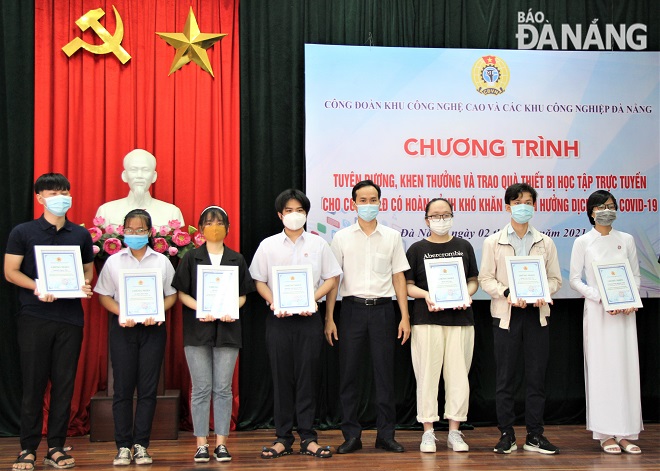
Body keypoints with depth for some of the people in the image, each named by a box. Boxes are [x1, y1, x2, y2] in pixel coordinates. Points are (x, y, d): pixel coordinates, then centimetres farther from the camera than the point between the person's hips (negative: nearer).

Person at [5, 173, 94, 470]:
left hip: (70, 317, 3)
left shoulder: (80, 234, 11)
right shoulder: (23, 232, 3)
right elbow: (10, 272, -1)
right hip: (34, 317, -3)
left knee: (64, 383, 3)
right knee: (33, 383, -1)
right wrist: (38, 288, -17)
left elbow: (89, 270, 17)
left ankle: (56, 447, 11)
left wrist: (86, 285, -6)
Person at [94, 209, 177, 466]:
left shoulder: (162, 261, 5)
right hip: (123, 328, 0)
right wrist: (121, 313, -12)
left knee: (148, 388, 1)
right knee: (123, 388, 0)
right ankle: (123, 446, 7)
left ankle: (141, 445, 8)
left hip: (153, 328, 0)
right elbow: (104, 295, 5)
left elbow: (172, 295, 6)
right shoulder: (113, 261, 5)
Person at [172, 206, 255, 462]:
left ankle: (221, 442, 7)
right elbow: (181, 293, 1)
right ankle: (201, 443, 6)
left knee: (223, 388, 2)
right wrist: (200, 308, -16)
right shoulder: (191, 258, 5)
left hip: (227, 328, 1)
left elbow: (242, 295, 9)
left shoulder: (236, 259, 9)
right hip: (197, 328, -1)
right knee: (201, 388, 1)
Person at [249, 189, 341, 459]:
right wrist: (273, 302, -11)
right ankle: (283, 438, 9)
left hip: (309, 318, 0)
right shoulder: (268, 245, 6)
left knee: (308, 376, 0)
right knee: (281, 377, 3)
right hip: (278, 318, 0)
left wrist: (312, 298, -10)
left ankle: (308, 438, 5)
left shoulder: (318, 244, 6)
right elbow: (259, 281, 7)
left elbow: (332, 278, 7)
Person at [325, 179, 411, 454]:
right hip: (352, 308, 0)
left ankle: (386, 434, 11)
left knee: (384, 374, 2)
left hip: (382, 308, 0)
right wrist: (329, 318, -2)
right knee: (348, 373, 1)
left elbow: (399, 278, 8)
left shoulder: (392, 237, 7)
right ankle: (351, 435, 10)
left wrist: (405, 317, 2)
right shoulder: (342, 238, 5)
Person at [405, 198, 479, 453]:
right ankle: (428, 432, 6)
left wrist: (467, 294, -6)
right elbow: (407, 285, 4)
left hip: (460, 317, 2)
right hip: (427, 319, -2)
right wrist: (425, 295, -14)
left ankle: (454, 432, 11)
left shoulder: (464, 247, 11)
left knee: (458, 375, 1)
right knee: (427, 374, -2)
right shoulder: (417, 249, 5)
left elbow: (474, 280, 14)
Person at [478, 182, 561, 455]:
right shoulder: (493, 242, 6)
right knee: (505, 377, 1)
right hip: (505, 314, -2)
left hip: (537, 313, 2)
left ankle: (534, 435, 10)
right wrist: (507, 293, -16)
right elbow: (485, 279, 1)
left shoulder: (545, 243, 11)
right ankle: (506, 435, 8)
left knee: (537, 376, 3)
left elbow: (555, 279, 9)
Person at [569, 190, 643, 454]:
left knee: (626, 368, 0)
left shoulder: (626, 240, 11)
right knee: (601, 369, -3)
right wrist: (601, 298, -14)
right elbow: (575, 279, 0)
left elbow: (636, 276, 11)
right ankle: (605, 434, 2)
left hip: (625, 313, 3)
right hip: (596, 312, -2)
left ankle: (626, 433, 4)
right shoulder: (583, 242, 3)